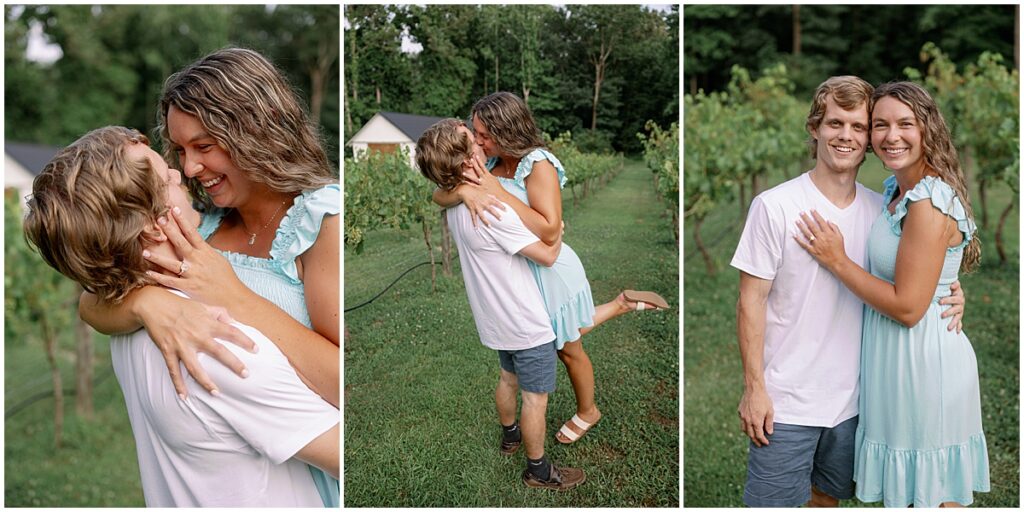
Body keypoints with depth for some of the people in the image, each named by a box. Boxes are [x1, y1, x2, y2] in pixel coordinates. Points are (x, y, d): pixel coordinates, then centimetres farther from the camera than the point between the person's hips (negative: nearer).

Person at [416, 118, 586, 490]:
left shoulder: (457, 202, -3)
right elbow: (548, 254, -24)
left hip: (497, 316, 8)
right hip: (526, 322, -8)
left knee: (509, 378, 29)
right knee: (536, 397, 9)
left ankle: (510, 436, 51)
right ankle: (538, 470, 26)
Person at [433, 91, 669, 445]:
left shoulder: (538, 164, -26)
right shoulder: (489, 163, -7)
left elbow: (549, 230, -35)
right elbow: (439, 196, -11)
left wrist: (496, 191, -34)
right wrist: (464, 191, -35)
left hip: (549, 270, -7)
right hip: (523, 270, 7)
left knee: (568, 349, 17)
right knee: (569, 333, 29)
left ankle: (587, 412, 43)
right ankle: (624, 303, 45)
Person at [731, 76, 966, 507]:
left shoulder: (879, 209, 2)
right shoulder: (774, 206, -12)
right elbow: (751, 300, -11)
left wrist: (948, 296, -7)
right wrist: (754, 387, -13)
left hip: (851, 399, 5)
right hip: (785, 403, -4)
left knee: (827, 497, 21)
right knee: (774, 500, 5)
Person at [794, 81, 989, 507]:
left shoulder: (929, 204, -21)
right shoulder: (895, 190, 8)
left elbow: (907, 307, -22)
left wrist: (837, 261, -17)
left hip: (924, 361, -9)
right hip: (895, 360, 9)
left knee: (933, 493, 7)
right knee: (902, 488, 20)